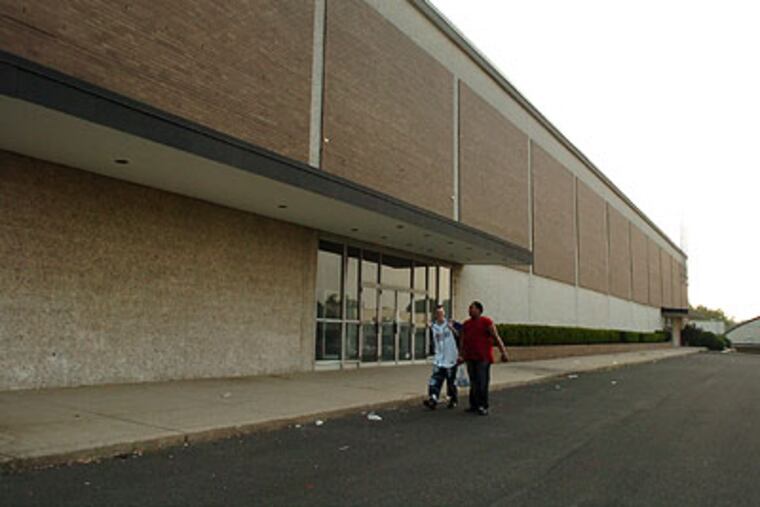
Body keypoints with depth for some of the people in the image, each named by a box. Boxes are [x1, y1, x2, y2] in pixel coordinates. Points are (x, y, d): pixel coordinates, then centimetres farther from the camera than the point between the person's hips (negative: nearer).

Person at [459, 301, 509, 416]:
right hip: (470, 358, 5)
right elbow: (463, 341, 18)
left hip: (483, 358, -5)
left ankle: (483, 407, 0)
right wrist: (462, 356, 15)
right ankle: (474, 405, 17)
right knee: (473, 382, 9)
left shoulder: (486, 322, -4)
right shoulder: (466, 324, 14)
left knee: (482, 382, -6)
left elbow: (497, 337, -9)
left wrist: (503, 352, -17)